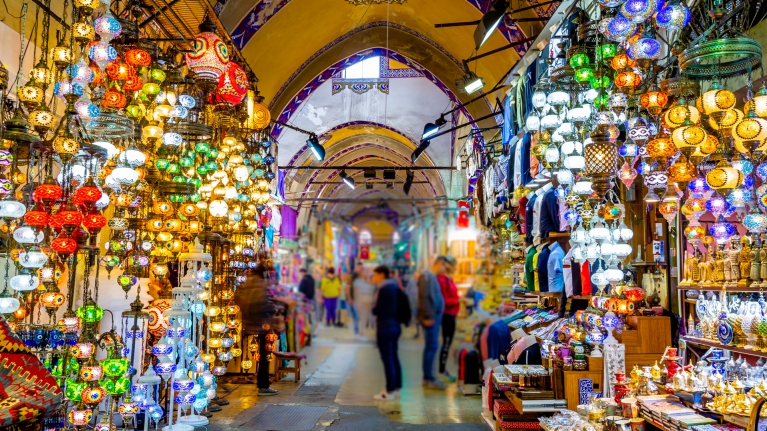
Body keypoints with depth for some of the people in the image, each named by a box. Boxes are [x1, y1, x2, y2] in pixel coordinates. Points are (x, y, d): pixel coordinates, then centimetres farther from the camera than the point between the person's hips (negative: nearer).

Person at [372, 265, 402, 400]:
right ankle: (396, 388, 23)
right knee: (394, 358, 15)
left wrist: (374, 309, 5)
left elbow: (377, 310, -15)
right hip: (395, 326, 9)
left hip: (385, 327, -9)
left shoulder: (384, 289, -17)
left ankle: (390, 392, 3)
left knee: (387, 360, -3)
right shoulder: (395, 287, 11)